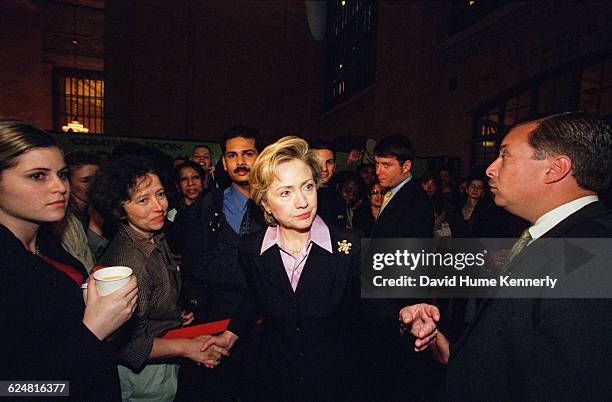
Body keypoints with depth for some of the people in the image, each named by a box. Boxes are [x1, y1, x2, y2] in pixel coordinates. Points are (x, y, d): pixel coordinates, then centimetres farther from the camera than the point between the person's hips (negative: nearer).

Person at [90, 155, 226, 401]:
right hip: (146, 375, -8)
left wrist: (177, 314, 0)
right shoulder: (129, 261, -31)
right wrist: (186, 347, -18)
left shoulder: (155, 238, -3)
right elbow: (130, 346, -26)